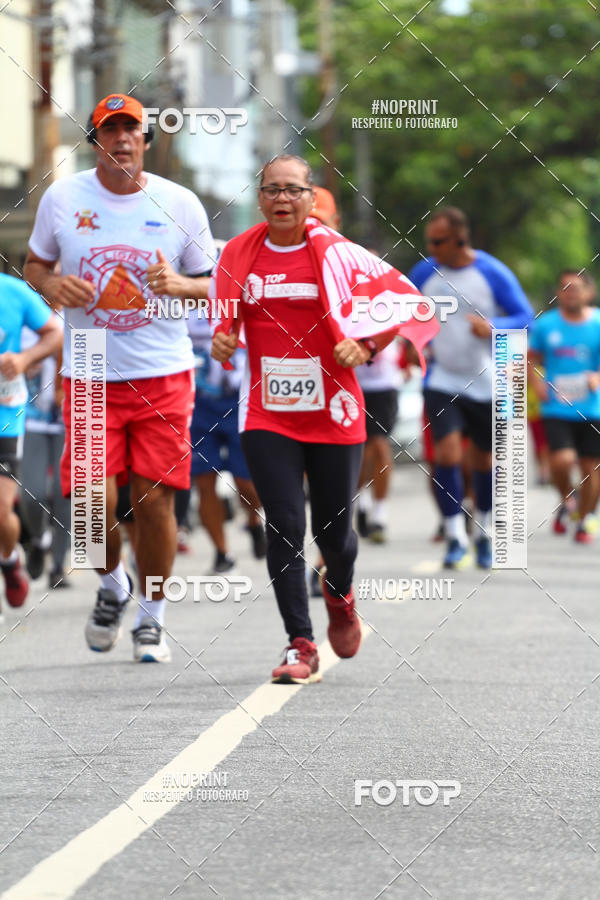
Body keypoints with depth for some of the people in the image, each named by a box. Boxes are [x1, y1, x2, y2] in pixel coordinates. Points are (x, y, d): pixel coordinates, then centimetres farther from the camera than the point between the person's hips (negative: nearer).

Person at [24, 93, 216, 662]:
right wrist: (52, 286, -9)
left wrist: (179, 285, -14)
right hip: (90, 377, 0)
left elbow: (213, 285, 8)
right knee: (95, 503, -8)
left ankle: (151, 618, 17)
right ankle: (112, 585, 24)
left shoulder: (180, 204, 0)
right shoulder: (62, 198, 1)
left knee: (154, 501, -3)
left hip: (162, 375, 0)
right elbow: (35, 264, 14)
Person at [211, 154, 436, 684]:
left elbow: (406, 301, 0)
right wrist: (220, 340, -2)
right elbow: (222, 314, 20)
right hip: (267, 417, 1)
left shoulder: (337, 254, -4)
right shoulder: (238, 256, 3)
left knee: (333, 531, 6)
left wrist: (365, 344, -13)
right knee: (284, 528, -9)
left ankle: (340, 594, 41)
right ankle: (301, 647, -3)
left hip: (334, 416, -1)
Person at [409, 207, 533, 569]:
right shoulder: (424, 273, 1)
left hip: (487, 385, -1)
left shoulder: (493, 273, -8)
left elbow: (525, 315, -6)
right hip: (442, 380, 1)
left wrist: (492, 327, -24)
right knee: (447, 453, -16)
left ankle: (484, 535, 29)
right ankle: (456, 538, -11)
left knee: (484, 459, 9)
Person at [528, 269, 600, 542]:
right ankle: (565, 501, 13)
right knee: (561, 460, -18)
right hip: (557, 409, 0)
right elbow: (532, 359, 15)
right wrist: (538, 384, -3)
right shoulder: (544, 325, 3)